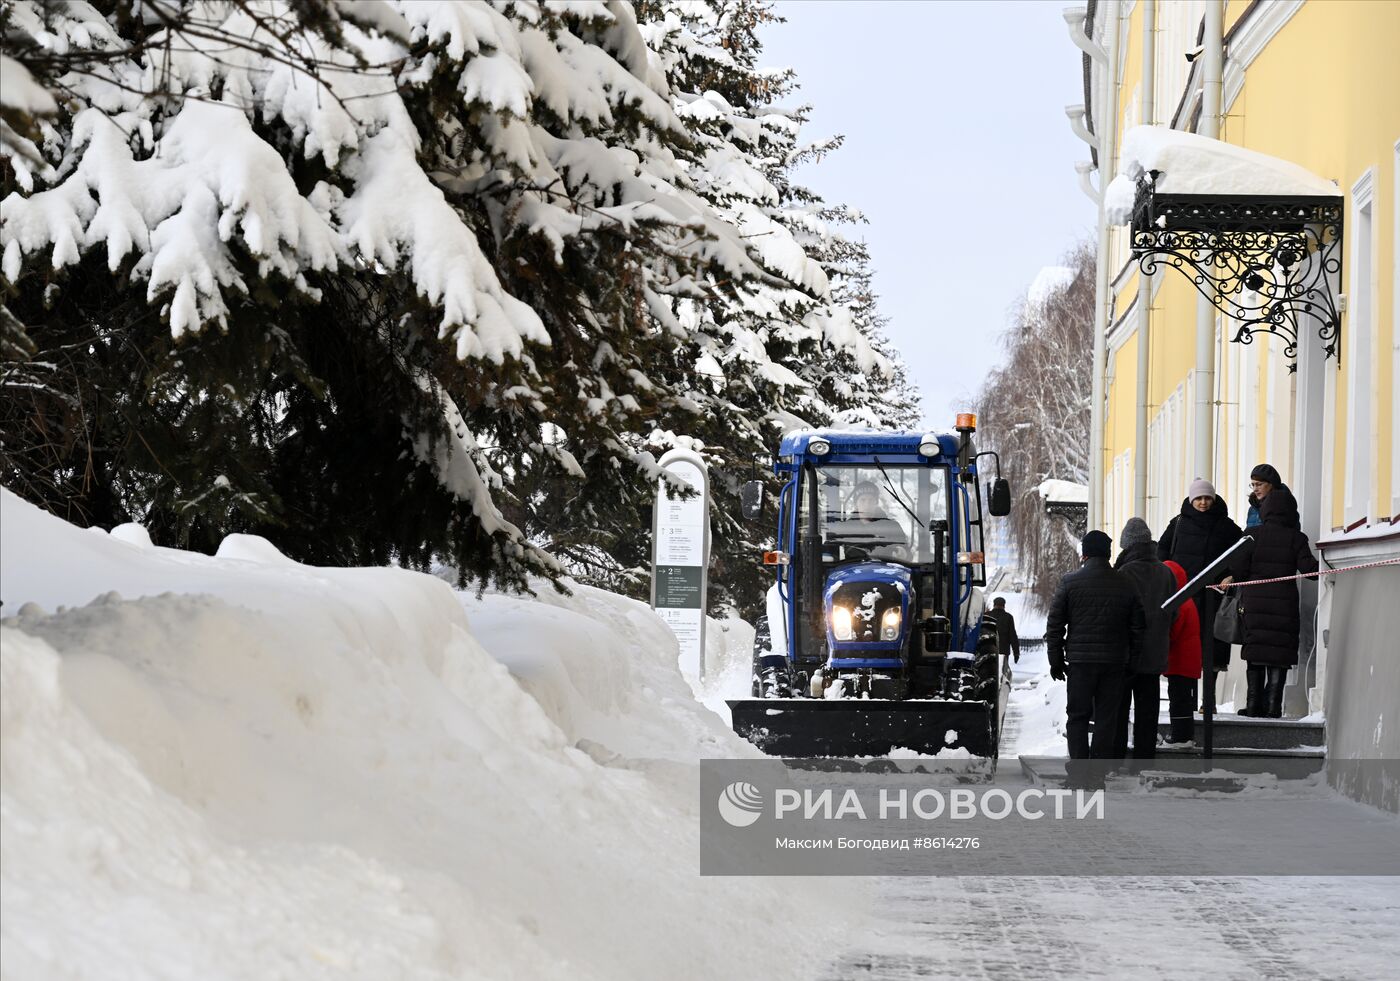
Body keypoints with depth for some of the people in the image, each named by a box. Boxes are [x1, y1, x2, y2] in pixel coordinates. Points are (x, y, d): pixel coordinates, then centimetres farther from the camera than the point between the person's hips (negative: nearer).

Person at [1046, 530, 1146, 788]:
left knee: (1077, 716, 6)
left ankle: (1078, 772, -1)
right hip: (1115, 661, 2)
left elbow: (1054, 626, -1)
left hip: (1080, 660, -2)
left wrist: (1056, 660, 6)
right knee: (1106, 718, 6)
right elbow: (1137, 627, 8)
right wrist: (1132, 660, 15)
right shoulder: (1126, 585, 4)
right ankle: (1097, 774, 4)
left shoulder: (1070, 583, -3)